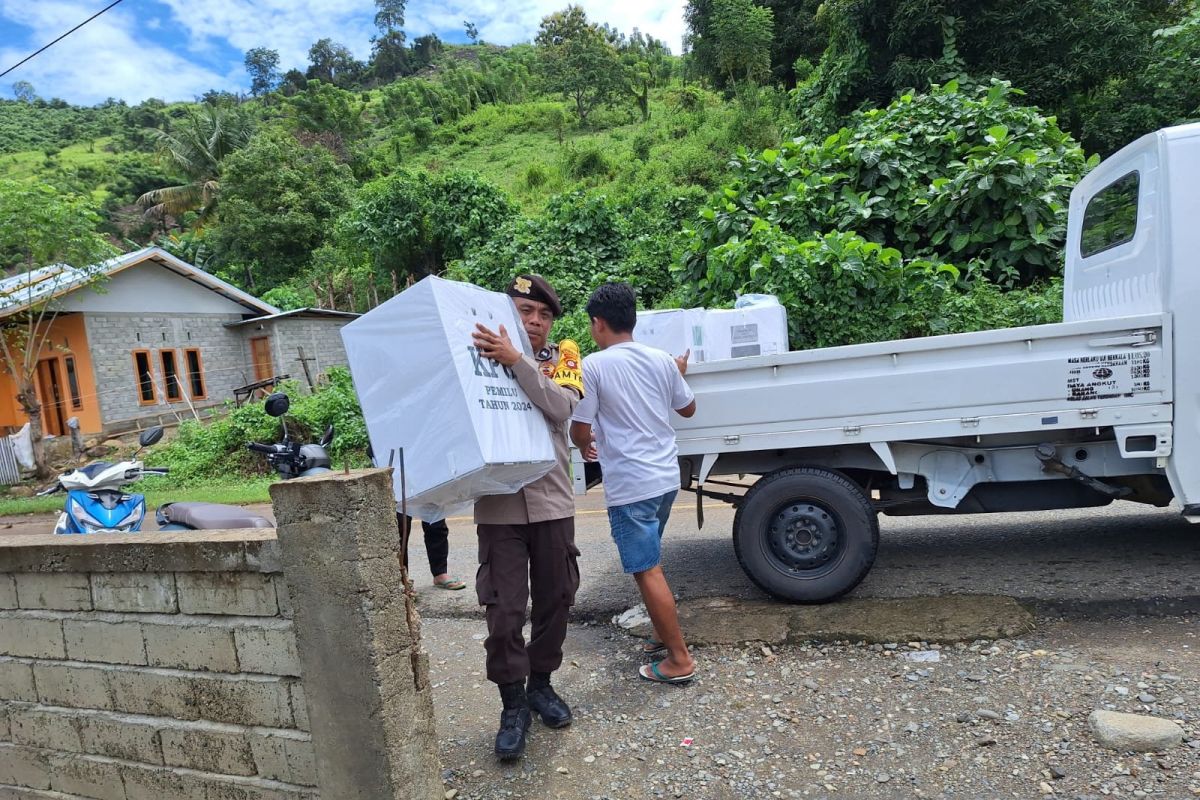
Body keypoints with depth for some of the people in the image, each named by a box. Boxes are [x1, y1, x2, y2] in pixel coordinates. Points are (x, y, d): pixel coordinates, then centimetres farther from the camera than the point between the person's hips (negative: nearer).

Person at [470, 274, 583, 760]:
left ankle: (540, 684, 36)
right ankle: (513, 704, 21)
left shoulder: (562, 356, 4)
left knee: (555, 600, 14)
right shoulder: (482, 356, 1)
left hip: (552, 501, 2)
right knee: (504, 611, 1)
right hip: (499, 505, -2)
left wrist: (516, 360, -24)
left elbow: (562, 407, -16)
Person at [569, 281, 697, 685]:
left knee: (648, 570, 2)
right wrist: (680, 375, 35)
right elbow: (688, 408, 17)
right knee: (648, 561, 22)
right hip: (666, 476, 7)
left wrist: (586, 445, 12)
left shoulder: (594, 365, -12)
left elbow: (579, 431, -11)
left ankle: (680, 659, 10)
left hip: (629, 484, -7)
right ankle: (665, 634, 32)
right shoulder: (662, 360, 4)